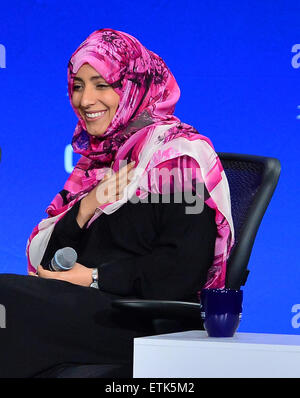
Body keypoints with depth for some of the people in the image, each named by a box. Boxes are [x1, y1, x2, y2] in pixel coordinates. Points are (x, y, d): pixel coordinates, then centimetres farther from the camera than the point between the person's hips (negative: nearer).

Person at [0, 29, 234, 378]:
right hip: (89, 310, 7)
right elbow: (42, 259, 14)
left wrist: (94, 277, -10)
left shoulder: (177, 154, -3)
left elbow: (182, 273, -13)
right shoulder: (96, 159, 21)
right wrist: (84, 210, -4)